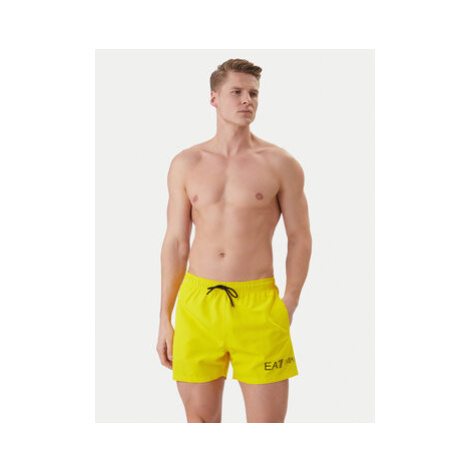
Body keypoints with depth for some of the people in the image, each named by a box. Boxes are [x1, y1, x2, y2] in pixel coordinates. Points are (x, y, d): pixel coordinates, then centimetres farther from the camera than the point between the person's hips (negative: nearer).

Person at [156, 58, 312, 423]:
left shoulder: (280, 164, 1)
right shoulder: (186, 164, 7)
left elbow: (300, 238, 4)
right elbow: (175, 243, 9)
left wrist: (289, 305, -6)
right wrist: (165, 318, 7)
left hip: (257, 303, -2)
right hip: (197, 301, 2)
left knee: (268, 423, 0)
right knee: (200, 419, 10)